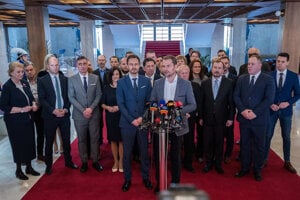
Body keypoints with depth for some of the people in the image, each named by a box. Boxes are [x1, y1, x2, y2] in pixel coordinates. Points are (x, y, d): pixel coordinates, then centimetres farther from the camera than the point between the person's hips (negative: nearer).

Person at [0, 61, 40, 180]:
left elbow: (31, 97, 17)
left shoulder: (25, 83, 6)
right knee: (18, 145, 6)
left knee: (30, 143, 11)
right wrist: (22, 109, -21)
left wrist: (34, 104, -4)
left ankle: (29, 167, 29)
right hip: (15, 122, -6)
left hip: (28, 119, 6)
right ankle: (18, 170, 24)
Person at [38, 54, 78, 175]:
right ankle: (48, 165, 23)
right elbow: (42, 99, -7)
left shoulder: (65, 79, 7)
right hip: (50, 116, -2)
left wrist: (65, 109, -9)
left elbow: (69, 96, 6)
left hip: (64, 114, 2)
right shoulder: (42, 80, -2)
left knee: (66, 140, 12)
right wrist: (53, 110, -17)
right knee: (49, 142, 9)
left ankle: (68, 161, 28)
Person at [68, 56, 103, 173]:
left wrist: (91, 108, -12)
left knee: (94, 138, 7)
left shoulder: (95, 78, 4)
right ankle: (84, 162, 21)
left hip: (94, 114, 1)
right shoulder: (71, 79, 0)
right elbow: (71, 97, -4)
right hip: (79, 115, -1)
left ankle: (95, 161, 20)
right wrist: (83, 110, -13)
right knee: (81, 139, 9)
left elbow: (98, 95, 2)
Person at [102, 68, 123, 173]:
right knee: (113, 139, 9)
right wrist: (108, 107, -13)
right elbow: (102, 103, 6)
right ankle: (115, 161, 23)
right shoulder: (106, 88, 4)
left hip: (121, 116, -2)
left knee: (121, 139, 2)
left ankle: (121, 162, 18)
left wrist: (119, 107, -17)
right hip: (110, 117, 2)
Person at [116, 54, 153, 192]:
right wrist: (131, 119, -13)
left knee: (144, 151, 11)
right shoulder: (121, 82, 0)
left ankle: (145, 177, 27)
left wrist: (142, 117, -9)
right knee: (127, 152, 8)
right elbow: (120, 104, -5)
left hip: (143, 121, 1)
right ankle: (127, 179, 24)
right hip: (127, 122, -1)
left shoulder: (146, 81, 4)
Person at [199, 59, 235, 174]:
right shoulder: (205, 83, 3)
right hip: (208, 118, 1)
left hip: (221, 118, -1)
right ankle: (208, 163, 24)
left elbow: (231, 102, -1)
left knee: (219, 142, 9)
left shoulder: (228, 83, -1)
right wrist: (201, 117, 3)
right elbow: (201, 102, 4)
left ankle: (218, 164, 26)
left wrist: (230, 118, -4)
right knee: (207, 142, 7)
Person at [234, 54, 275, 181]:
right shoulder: (241, 79, 7)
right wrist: (243, 110, -13)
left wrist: (255, 112, -18)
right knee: (244, 144, 12)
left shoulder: (268, 80, -3)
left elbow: (269, 99, -11)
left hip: (259, 119, -2)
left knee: (259, 146, 10)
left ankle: (257, 170, 26)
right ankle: (244, 167, 27)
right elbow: (236, 96, 2)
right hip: (244, 117, 3)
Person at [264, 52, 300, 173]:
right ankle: (264, 159, 20)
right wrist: (270, 104, -13)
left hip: (286, 111, 0)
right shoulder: (269, 75, -3)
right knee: (268, 135, 6)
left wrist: (288, 103, -14)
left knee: (286, 137, 11)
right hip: (271, 110, 0)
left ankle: (287, 162, 24)